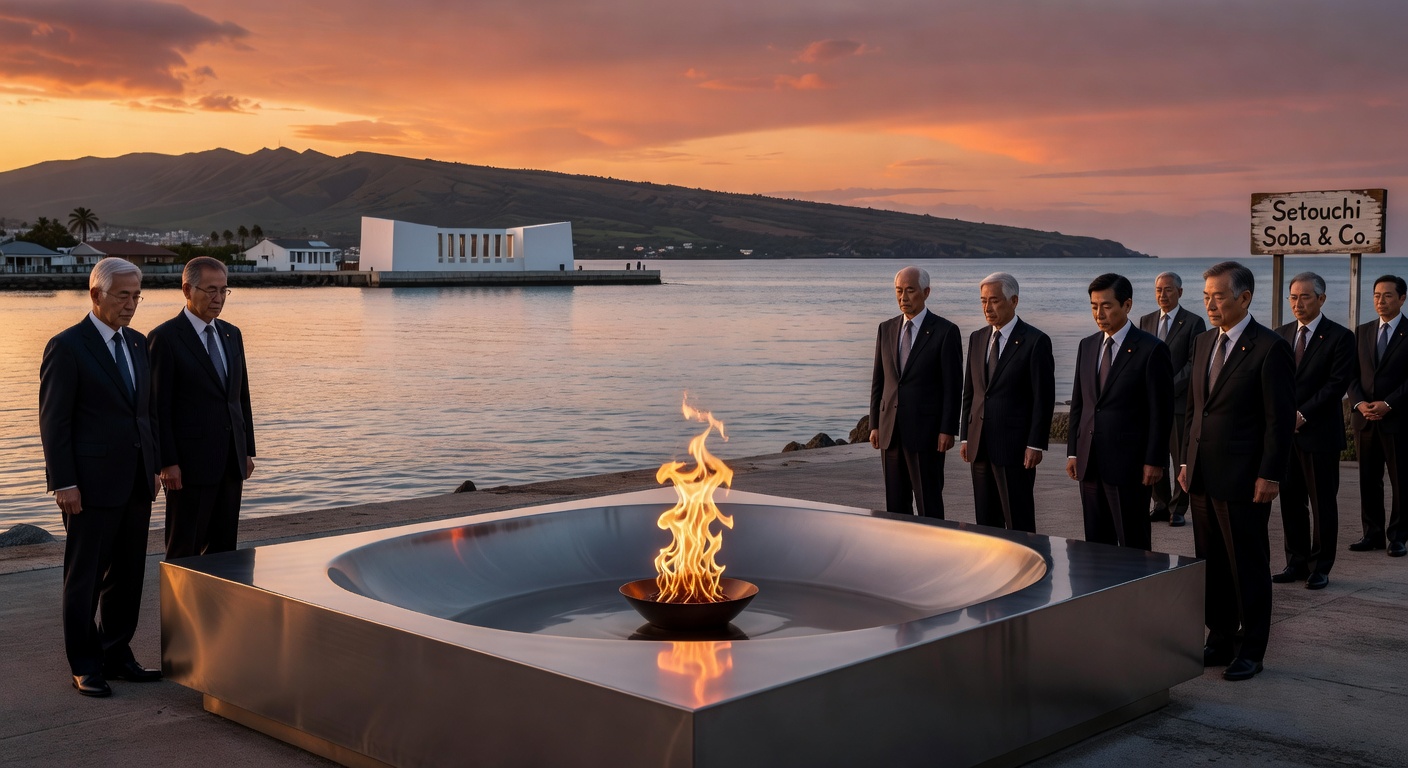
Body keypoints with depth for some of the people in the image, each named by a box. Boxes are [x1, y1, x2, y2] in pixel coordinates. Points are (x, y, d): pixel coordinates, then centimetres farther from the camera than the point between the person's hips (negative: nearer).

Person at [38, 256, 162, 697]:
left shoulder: (137, 344, 12)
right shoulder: (66, 347, -9)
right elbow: (53, 421, -10)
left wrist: (153, 467, 13)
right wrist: (64, 483, -15)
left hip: (135, 483, 7)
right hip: (91, 484, -7)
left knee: (127, 576, 12)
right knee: (84, 578, 4)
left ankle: (117, 656, 22)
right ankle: (85, 666, 13)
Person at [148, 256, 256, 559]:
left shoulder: (232, 335, 12)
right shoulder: (165, 337, -8)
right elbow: (159, 406, -11)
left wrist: (248, 450, 12)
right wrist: (167, 463, -15)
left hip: (231, 461, 6)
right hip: (190, 463, -6)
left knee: (224, 546, 10)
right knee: (185, 549, 1)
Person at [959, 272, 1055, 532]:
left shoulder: (1035, 341, -7)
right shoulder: (977, 338, 11)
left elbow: (1044, 399, -9)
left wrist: (1036, 445, -13)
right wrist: (965, 437, 11)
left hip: (1015, 447, -6)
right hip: (981, 445, 6)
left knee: (1019, 521, -2)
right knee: (986, 521, 11)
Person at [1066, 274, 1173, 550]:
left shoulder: (1151, 350, -9)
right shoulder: (1087, 346, 10)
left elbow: (1161, 411, -9)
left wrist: (1154, 462, -12)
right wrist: (1072, 452, 10)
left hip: (1128, 465, -6)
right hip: (1090, 463, 6)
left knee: (1133, 544, 1)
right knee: (1096, 543, 11)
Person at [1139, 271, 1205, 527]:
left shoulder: (1193, 322, -2)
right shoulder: (1146, 321, 13)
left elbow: (1194, 363, -7)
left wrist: (1169, 388, -14)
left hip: (1180, 401, -4)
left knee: (1182, 458, 0)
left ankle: (1178, 509, 7)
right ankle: (1161, 505, 16)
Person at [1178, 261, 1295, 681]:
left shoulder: (1270, 348, -11)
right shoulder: (1203, 343, 11)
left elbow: (1280, 418, -13)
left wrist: (1269, 476, -15)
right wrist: (1187, 461, 14)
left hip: (1244, 479, -7)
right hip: (1203, 476, 7)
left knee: (1248, 567, 3)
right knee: (1211, 564, 13)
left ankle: (1250, 650, 14)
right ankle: (1219, 641, 24)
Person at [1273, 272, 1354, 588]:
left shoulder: (1339, 337, -5)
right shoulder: (1282, 334, 12)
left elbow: (1337, 384, -11)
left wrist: (1302, 415, -15)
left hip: (1320, 432, -5)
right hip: (1286, 431, 5)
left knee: (1323, 503, 2)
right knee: (1290, 500, 8)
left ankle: (1320, 567, 10)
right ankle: (1296, 563, 17)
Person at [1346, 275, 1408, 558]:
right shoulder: (1362, 332, 12)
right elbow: (1353, 374, 9)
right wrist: (1359, 403, -7)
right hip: (1365, 418, 4)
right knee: (1369, 479, 7)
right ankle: (1373, 534, 14)